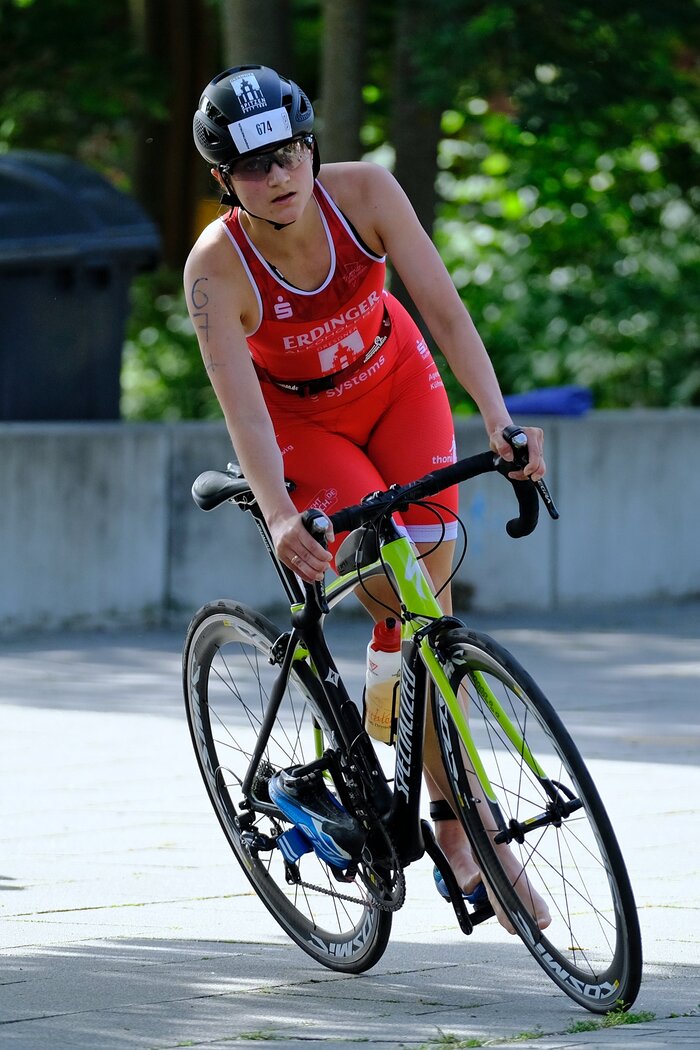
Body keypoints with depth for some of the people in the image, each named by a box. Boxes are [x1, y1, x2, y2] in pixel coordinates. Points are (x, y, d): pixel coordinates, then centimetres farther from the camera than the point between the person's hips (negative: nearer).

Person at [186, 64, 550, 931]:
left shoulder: (363, 193, -26)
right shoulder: (216, 268, -31)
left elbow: (443, 308, -29)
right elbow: (241, 407, -37)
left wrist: (498, 418, -42)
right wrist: (280, 518, -53)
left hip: (395, 379, 3)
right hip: (300, 420, -3)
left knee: (429, 565, -16)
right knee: (406, 598, -19)